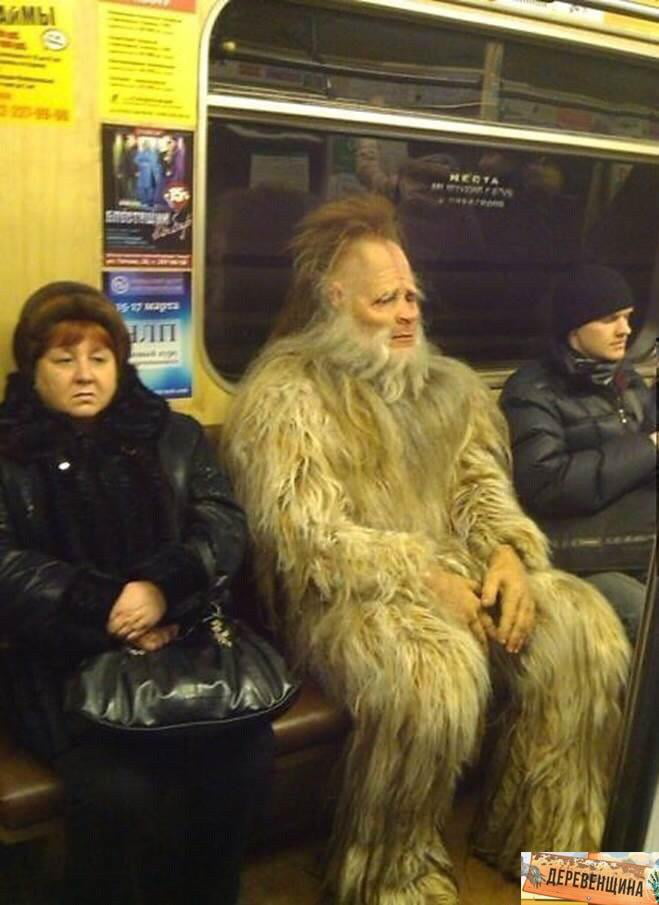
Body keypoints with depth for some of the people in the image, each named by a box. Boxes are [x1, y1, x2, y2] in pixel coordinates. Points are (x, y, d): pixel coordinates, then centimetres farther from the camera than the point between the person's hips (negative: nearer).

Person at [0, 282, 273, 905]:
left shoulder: (173, 435, 13)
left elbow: (224, 524, 1)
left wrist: (162, 586, -18)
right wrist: (104, 609, -17)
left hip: (180, 641, 2)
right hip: (62, 660, -2)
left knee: (245, 754, -21)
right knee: (118, 788, -27)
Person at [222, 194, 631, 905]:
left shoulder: (448, 384, 15)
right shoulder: (285, 394, -7)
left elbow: (483, 486, 11)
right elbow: (308, 538, -15)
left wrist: (509, 553, -11)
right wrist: (425, 581, -20)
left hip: (456, 572, 7)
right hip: (342, 593, -6)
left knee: (583, 625, -13)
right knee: (435, 671, -34)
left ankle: (541, 845, 5)